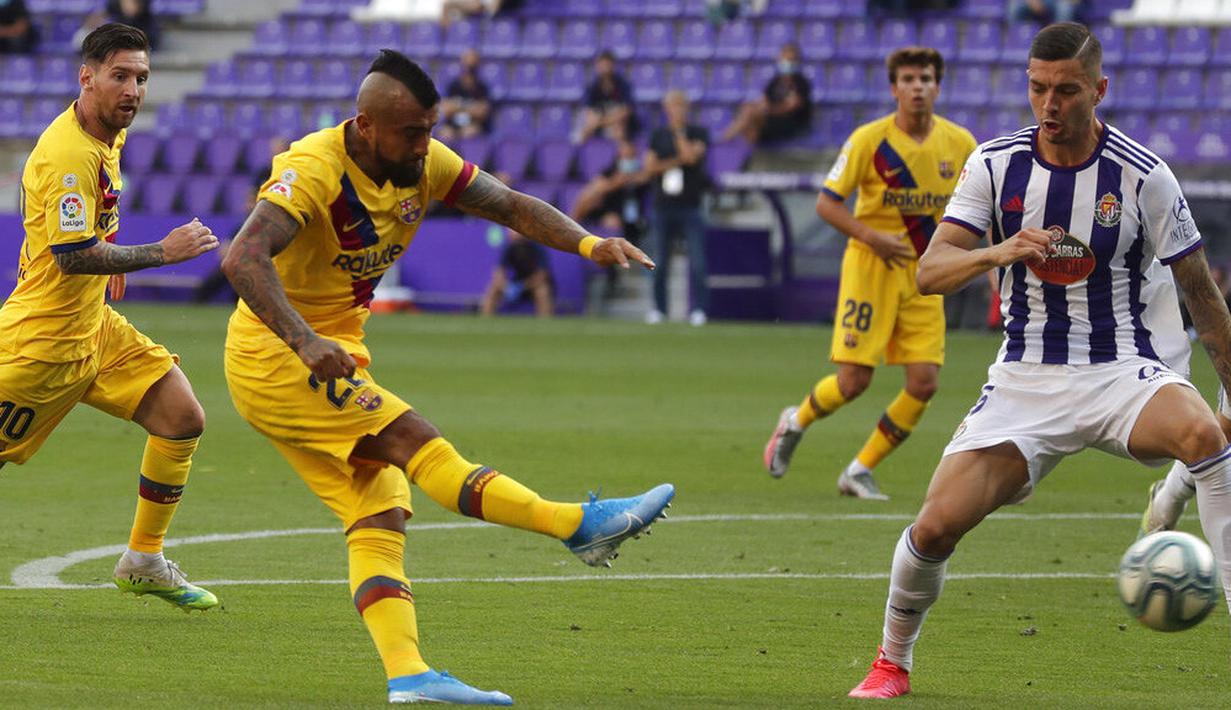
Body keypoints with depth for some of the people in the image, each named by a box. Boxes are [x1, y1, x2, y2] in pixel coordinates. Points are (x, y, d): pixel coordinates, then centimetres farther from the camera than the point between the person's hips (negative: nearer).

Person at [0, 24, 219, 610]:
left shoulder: (107, 136, 6)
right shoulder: (68, 155, -25)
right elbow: (73, 256, -29)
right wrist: (162, 252, -25)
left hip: (94, 327, 9)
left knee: (182, 419, 1)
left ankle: (144, 562, 11)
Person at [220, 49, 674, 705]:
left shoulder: (422, 162, -2)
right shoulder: (314, 169, -25)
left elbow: (510, 206, 4)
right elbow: (242, 259, -37)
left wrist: (588, 244, -14)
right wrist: (305, 342, -50)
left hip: (333, 351, 8)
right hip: (273, 355, -8)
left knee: (380, 518, -3)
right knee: (415, 442, -18)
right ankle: (581, 525, -18)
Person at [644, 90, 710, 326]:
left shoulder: (698, 133, 4)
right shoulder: (658, 136, 12)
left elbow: (691, 155, -13)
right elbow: (650, 166, 3)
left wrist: (678, 130, -6)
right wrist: (677, 161, -7)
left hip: (690, 207, -2)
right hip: (663, 207, 2)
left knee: (697, 261, -10)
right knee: (660, 262, 2)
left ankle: (698, 309, -9)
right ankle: (658, 308, 11)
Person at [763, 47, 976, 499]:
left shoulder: (960, 144, -1)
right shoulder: (869, 140, -11)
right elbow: (826, 203, -8)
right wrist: (872, 237, -20)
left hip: (924, 274, 4)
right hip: (871, 266, -4)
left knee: (924, 382, -7)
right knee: (854, 380, -8)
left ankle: (861, 470, 10)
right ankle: (796, 423, 25)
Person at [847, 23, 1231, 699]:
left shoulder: (1142, 175, -8)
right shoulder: (996, 163, -2)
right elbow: (929, 272, -8)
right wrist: (999, 252, -28)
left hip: (1120, 370, -2)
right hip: (1024, 381, 2)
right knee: (937, 523, -14)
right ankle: (892, 663, 14)